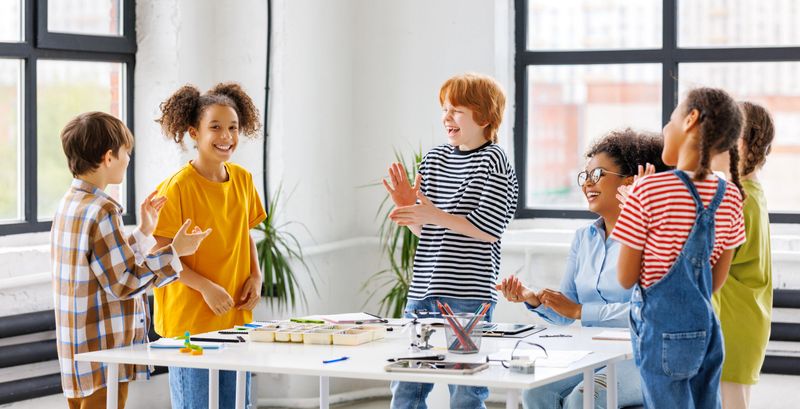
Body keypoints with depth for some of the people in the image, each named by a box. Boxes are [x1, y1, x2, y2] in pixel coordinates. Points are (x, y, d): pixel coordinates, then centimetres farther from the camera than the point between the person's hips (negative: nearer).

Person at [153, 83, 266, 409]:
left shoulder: (243, 180, 5)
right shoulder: (178, 187, -14)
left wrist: (256, 276, 1)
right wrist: (206, 287, -20)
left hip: (236, 318, 6)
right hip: (190, 320, -6)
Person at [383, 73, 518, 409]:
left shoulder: (492, 161, -7)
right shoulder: (435, 158, 12)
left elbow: (488, 229, -15)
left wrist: (434, 214, -20)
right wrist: (408, 208, -4)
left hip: (468, 296, -7)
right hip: (423, 292, 7)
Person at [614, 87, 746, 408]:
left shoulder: (649, 192, -16)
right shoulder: (730, 195, 3)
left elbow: (626, 278, -7)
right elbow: (718, 279, 11)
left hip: (663, 332, -6)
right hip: (708, 329, 6)